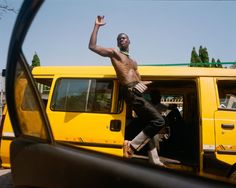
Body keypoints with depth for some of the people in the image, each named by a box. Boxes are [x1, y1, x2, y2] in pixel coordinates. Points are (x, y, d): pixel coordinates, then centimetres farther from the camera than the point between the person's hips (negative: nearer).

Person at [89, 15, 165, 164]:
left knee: (150, 125, 12)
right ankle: (132, 146, -10)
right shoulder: (114, 52, 8)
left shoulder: (133, 62, 29)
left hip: (140, 93, 9)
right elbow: (92, 46, -1)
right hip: (132, 94, -9)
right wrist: (97, 26, 0)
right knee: (159, 121, -17)